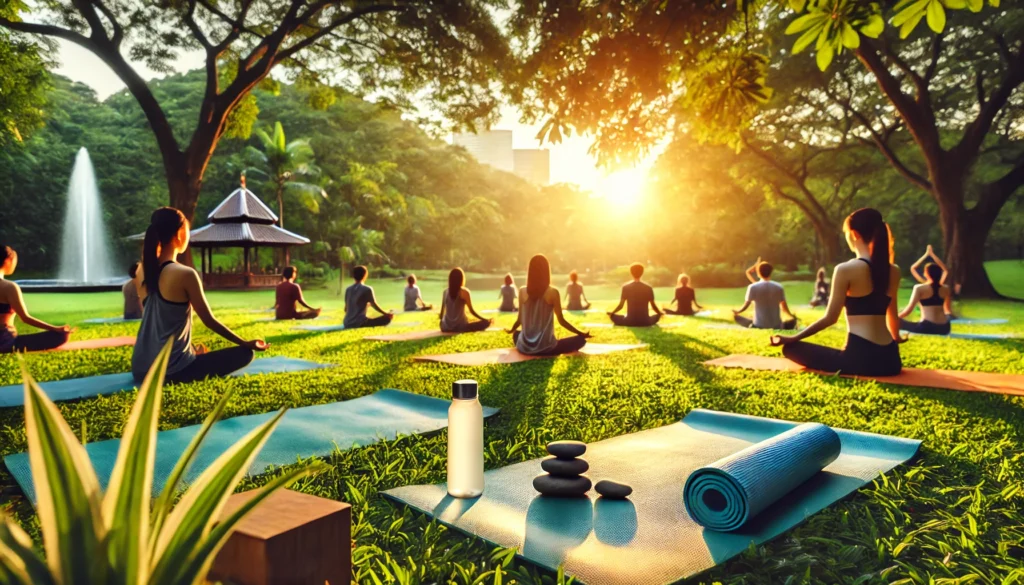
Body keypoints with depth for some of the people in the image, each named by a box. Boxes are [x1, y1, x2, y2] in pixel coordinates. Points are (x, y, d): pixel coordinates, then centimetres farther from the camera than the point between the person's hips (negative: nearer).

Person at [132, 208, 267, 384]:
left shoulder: (144, 270, 4)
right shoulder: (185, 274, -18)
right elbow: (210, 321, -9)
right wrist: (246, 343, 0)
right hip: (169, 371, -9)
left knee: (198, 354, 38)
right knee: (244, 353, 2)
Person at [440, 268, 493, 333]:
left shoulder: (446, 291, 4)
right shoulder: (464, 292, -8)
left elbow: (442, 310, 9)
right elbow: (471, 311, -5)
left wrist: (441, 322, 28)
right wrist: (485, 319, 7)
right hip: (460, 326, -5)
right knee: (486, 322, 4)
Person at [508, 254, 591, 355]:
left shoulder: (522, 291, -1)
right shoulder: (552, 292, -10)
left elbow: (519, 319, 7)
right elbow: (561, 320, -5)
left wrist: (511, 330, 28)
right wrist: (581, 333, 8)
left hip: (524, 347, 5)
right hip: (545, 348, -4)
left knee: (516, 334, 39)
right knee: (581, 339, 10)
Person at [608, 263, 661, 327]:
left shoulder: (626, 287, -4)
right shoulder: (648, 287, 0)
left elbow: (620, 306, -2)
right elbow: (653, 306, 5)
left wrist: (611, 313, 17)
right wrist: (661, 313, 26)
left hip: (630, 321, -1)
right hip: (645, 322, 1)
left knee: (613, 316, 23)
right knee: (657, 315, 32)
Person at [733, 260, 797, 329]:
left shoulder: (753, 287, -7)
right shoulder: (779, 287, 0)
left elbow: (746, 305, -1)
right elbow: (784, 307, 5)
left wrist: (737, 312, 19)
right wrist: (791, 315, 26)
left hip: (759, 326, -2)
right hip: (776, 326, 2)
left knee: (736, 316, 13)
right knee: (793, 320, 30)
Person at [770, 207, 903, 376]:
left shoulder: (845, 269, -11)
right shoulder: (894, 271, 7)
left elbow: (830, 318, -11)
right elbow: (892, 314, 17)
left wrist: (792, 338, -2)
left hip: (860, 357, -8)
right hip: (890, 360, 8)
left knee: (791, 348, 3)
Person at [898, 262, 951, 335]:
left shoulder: (919, 288, -6)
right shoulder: (946, 289, 9)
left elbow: (909, 310, -9)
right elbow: (947, 310, 21)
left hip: (927, 327, -6)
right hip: (944, 328, 6)